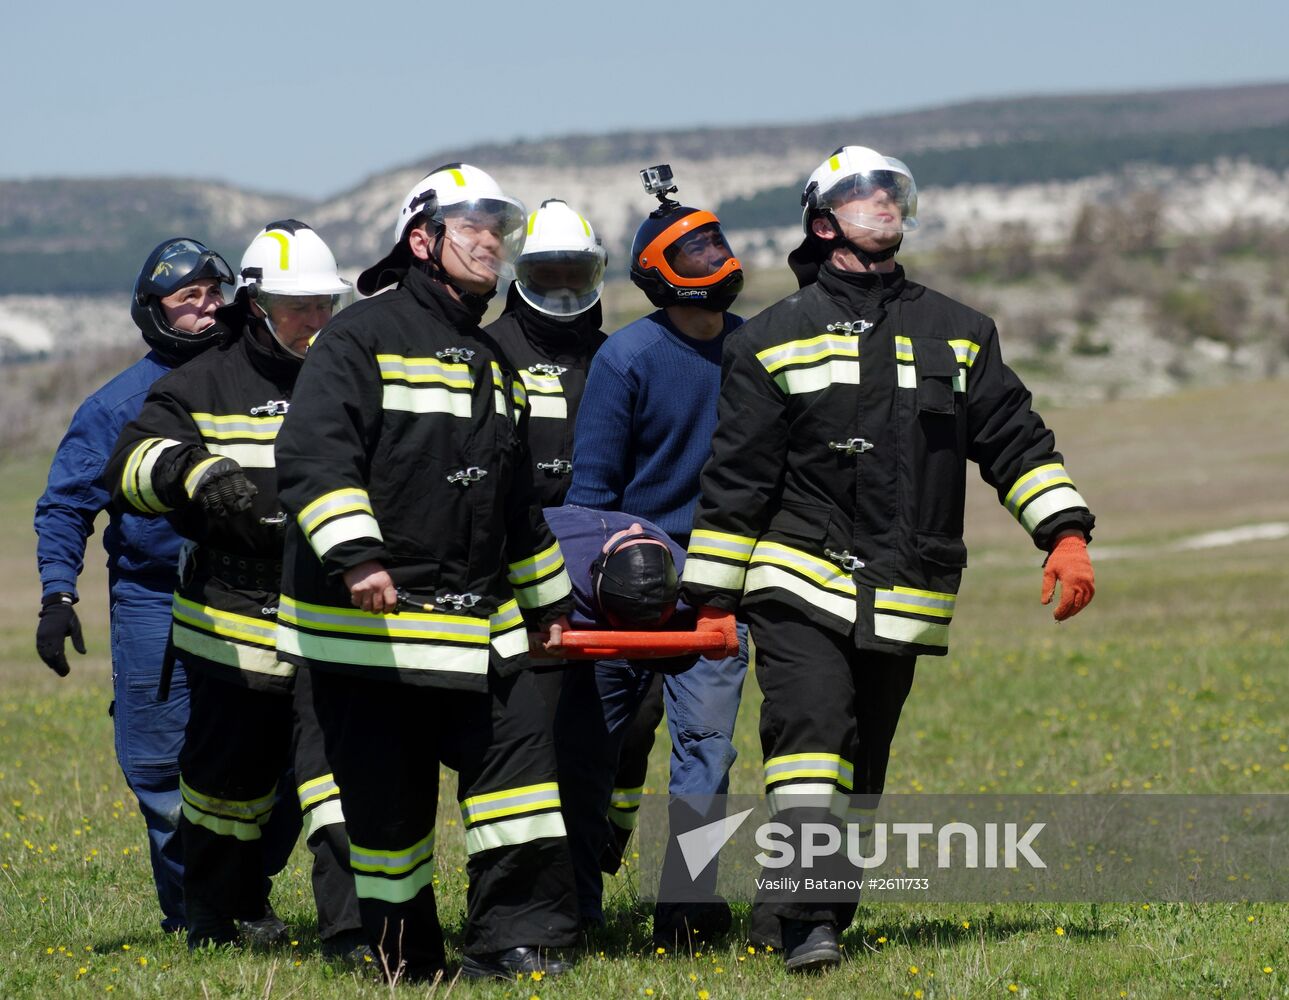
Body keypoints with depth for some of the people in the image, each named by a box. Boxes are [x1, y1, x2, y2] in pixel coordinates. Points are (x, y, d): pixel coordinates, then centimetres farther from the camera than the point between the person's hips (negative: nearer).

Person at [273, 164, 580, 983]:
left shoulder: (490, 361, 20)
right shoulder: (363, 337, -6)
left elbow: (516, 499, 31)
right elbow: (312, 453, -20)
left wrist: (548, 601, 33)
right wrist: (354, 555, -31)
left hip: (480, 623, 7)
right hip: (366, 627, -7)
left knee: (522, 750, -7)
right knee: (387, 797, -1)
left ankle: (516, 938, -5)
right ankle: (406, 960, 10)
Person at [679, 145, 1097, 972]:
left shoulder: (958, 336, 15)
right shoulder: (776, 340, 7)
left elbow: (1014, 440, 13)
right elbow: (737, 478, 6)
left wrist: (1067, 534, -1)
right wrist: (714, 597, 4)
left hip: (902, 605, 3)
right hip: (800, 586, -3)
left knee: (860, 773, 6)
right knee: (810, 740, -20)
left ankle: (797, 911, 17)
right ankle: (807, 925, -25)